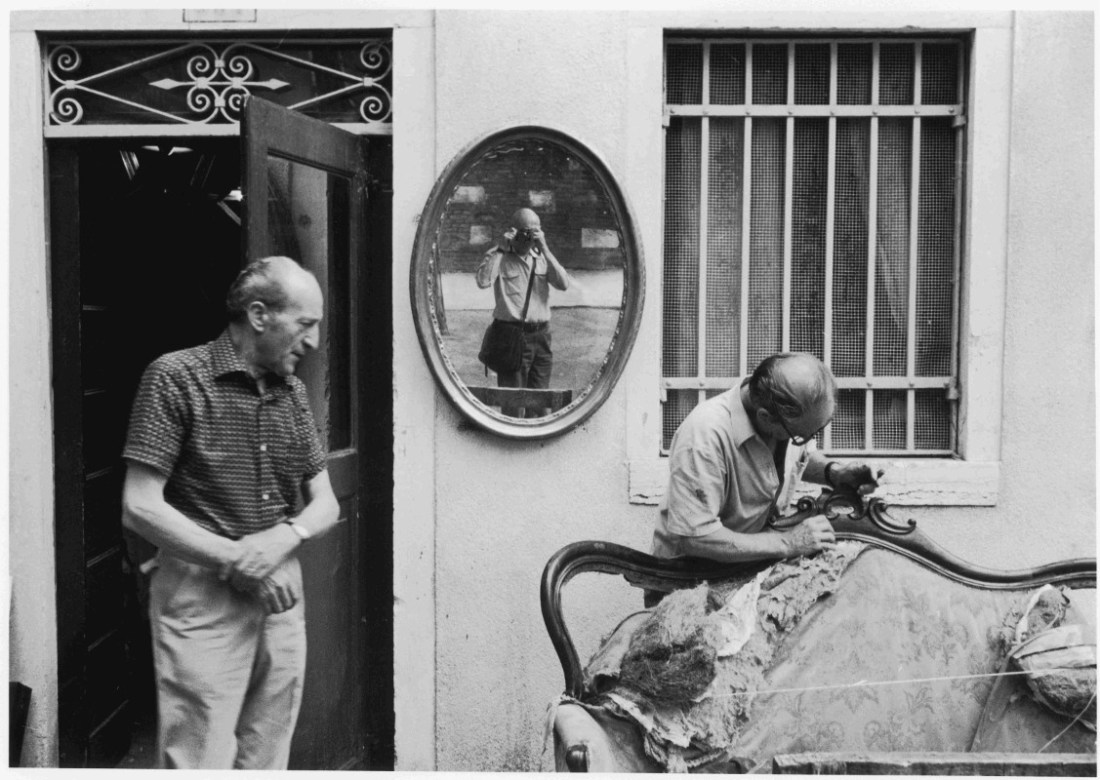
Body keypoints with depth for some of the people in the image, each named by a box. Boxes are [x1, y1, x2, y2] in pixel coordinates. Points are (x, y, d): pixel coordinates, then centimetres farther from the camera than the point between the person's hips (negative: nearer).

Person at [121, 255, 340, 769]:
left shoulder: (292, 393, 11)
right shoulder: (177, 377, -7)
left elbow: (325, 504, 13)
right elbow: (139, 508, -12)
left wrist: (285, 536, -10)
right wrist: (236, 562, -15)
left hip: (281, 598, 6)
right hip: (201, 598, -6)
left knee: (266, 762, 11)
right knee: (199, 763, -5)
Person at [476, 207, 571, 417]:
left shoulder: (542, 258, 12)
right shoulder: (500, 257, 0)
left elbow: (564, 284, -3)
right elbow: (483, 281, -19)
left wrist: (545, 249, -9)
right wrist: (501, 248, -16)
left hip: (541, 335, 4)